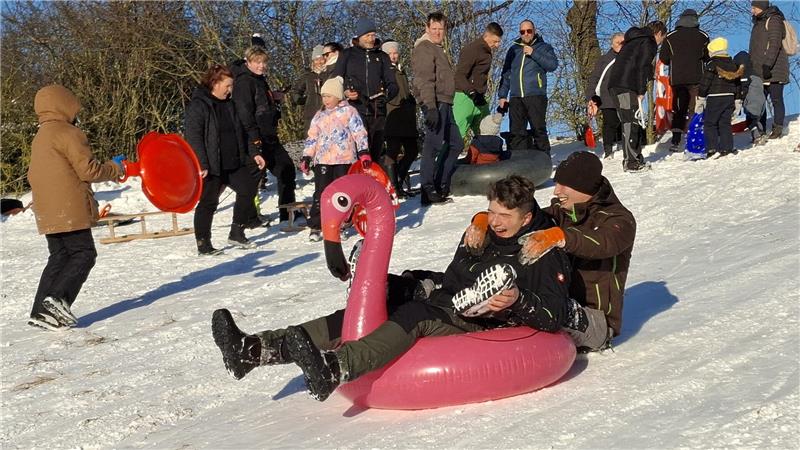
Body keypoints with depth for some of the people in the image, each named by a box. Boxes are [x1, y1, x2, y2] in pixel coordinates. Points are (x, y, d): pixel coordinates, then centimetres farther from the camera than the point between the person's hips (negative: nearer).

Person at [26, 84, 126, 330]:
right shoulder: (68, 133, -9)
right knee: (84, 254, -3)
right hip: (70, 211, -9)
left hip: (47, 213, 9)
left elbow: (33, 175, 24)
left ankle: (41, 311, 7)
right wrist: (115, 169, 3)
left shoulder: (39, 138, 20)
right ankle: (59, 297, -20)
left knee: (59, 257, 12)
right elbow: (88, 170, -13)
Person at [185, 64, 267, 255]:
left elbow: (239, 131, 22)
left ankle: (236, 233, 20)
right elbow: (193, 136, -19)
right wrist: (201, 165, -25)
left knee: (248, 189, 9)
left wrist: (253, 153, 16)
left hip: (234, 162, 8)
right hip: (211, 166, -8)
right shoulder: (198, 105, -13)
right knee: (208, 203, -2)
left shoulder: (228, 104, 13)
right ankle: (203, 245, 8)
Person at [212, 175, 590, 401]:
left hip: (489, 327, -8)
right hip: (449, 310, 8)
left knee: (414, 315, -36)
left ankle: (334, 369, -60)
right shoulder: (481, 235, 15)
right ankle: (254, 350, -19)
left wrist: (518, 302, -27)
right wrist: (403, 285, 8)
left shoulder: (545, 253, -5)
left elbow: (556, 316, -11)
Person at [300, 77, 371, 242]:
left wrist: (364, 153, -14)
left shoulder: (349, 111, 2)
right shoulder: (319, 116, 15)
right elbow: (312, 137, 16)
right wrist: (306, 158, 9)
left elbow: (360, 133, -4)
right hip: (322, 160, 3)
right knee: (321, 194, -1)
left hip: (344, 159, -3)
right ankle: (315, 226, 2)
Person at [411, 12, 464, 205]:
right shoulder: (424, 48, -6)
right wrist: (431, 107, -25)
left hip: (444, 104, 10)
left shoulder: (438, 49, 24)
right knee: (434, 145, -12)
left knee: (455, 143, 13)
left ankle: (441, 185, 17)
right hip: (434, 103, -10)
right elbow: (424, 80, -16)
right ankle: (428, 191, -12)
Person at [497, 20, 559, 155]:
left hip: (535, 96, -4)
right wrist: (502, 95, 12)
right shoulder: (514, 49, 19)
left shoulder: (544, 47, 10)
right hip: (515, 98, 4)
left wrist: (533, 53, -12)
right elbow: (506, 74, 20)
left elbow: (553, 65, -7)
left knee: (539, 130, -6)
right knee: (516, 132, 0)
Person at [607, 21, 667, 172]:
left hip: (616, 85, 10)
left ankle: (633, 159, 15)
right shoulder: (648, 43, -4)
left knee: (630, 123, 12)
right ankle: (631, 162, -9)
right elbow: (642, 68, -13)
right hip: (626, 87, -10)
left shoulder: (634, 39, 26)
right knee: (631, 123, -9)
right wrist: (641, 92, -13)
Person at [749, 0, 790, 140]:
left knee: (776, 99, -3)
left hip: (773, 70, -9)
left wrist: (768, 64, -23)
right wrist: (750, 65, 24)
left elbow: (774, 45, -17)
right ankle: (761, 131, 11)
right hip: (759, 71, 9)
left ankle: (778, 129, 1)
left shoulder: (773, 20, -7)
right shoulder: (758, 22, 21)